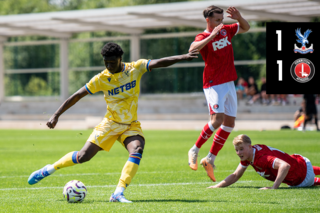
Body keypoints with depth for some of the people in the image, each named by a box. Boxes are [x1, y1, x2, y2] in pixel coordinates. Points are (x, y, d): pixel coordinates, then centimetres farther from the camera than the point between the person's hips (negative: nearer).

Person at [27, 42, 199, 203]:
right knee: (83, 156, -4)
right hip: (110, 123, 0)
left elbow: (159, 63, -18)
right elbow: (76, 96, -4)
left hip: (131, 125, 1)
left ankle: (118, 194, -30)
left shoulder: (135, 68, -9)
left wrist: (183, 57, -31)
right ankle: (48, 170, 20)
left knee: (137, 151, -29)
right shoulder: (101, 79, -9)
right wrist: (56, 115, -7)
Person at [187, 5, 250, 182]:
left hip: (229, 84, 7)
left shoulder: (226, 30, 12)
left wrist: (239, 18, 6)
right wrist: (212, 36, -33)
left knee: (229, 123, 4)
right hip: (214, 84, -7)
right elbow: (192, 49, -31)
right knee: (217, 119, -21)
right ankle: (194, 150, -5)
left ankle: (210, 159, 12)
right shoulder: (203, 37, -9)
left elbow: (245, 28, 27)